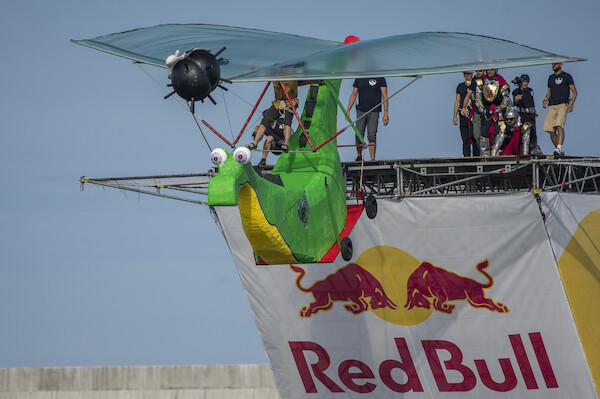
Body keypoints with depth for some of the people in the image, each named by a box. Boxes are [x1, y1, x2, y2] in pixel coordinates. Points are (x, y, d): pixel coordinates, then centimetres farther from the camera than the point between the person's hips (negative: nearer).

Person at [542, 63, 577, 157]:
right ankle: (560, 152, 10)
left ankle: (559, 149, -34)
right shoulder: (551, 77, 22)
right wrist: (545, 99, 9)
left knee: (559, 126, -25)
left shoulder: (566, 76, 5)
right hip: (552, 106, 6)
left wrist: (571, 103, -11)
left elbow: (574, 92, 4)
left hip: (562, 105, -6)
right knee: (551, 131, -1)